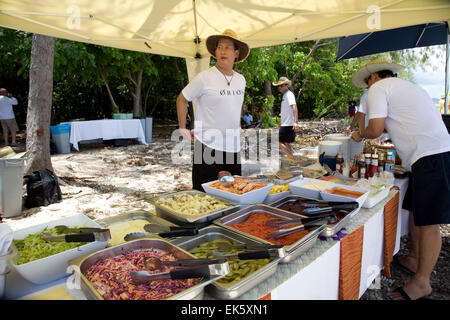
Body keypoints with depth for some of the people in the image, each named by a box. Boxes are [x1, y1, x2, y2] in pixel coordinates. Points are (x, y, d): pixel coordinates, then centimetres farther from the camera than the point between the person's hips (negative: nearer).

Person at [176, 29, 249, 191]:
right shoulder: (204, 78, -8)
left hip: (233, 147, 6)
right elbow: (181, 100, 1)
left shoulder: (241, 80, 10)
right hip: (208, 146, -6)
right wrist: (183, 129, -2)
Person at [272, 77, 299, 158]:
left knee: (279, 141, -7)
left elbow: (294, 107, -27)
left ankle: (292, 158, -4)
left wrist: (295, 122, -38)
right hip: (286, 123, 10)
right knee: (287, 143, 13)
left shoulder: (289, 94, -13)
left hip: (288, 125, -10)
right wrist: (282, 121, 35)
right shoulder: (285, 95, 17)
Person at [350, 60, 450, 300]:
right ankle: (414, 259, 33)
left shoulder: (379, 87, -1)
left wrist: (360, 134, 10)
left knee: (428, 222, -4)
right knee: (417, 212, 19)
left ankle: (422, 283, 6)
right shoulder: (411, 87, 26)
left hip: (430, 157, -10)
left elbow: (376, 129, -10)